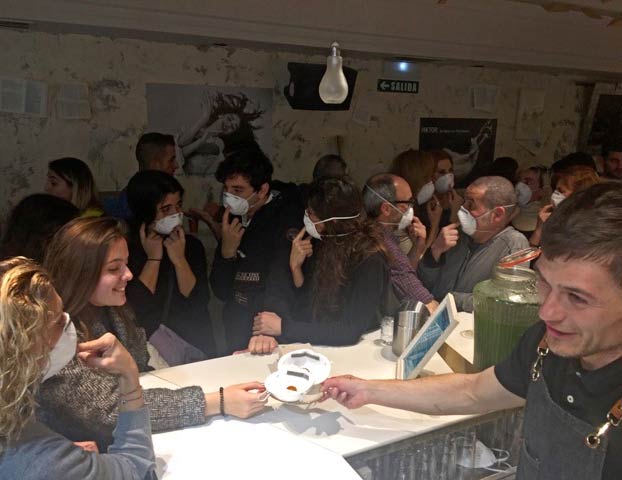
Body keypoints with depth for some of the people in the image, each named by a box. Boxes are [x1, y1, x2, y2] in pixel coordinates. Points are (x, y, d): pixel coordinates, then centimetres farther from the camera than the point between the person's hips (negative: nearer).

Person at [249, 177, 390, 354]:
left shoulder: (369, 260, -20)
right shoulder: (320, 242, -3)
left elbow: (351, 331, -25)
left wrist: (283, 327, -25)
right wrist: (295, 267, -20)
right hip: (310, 345, 5)